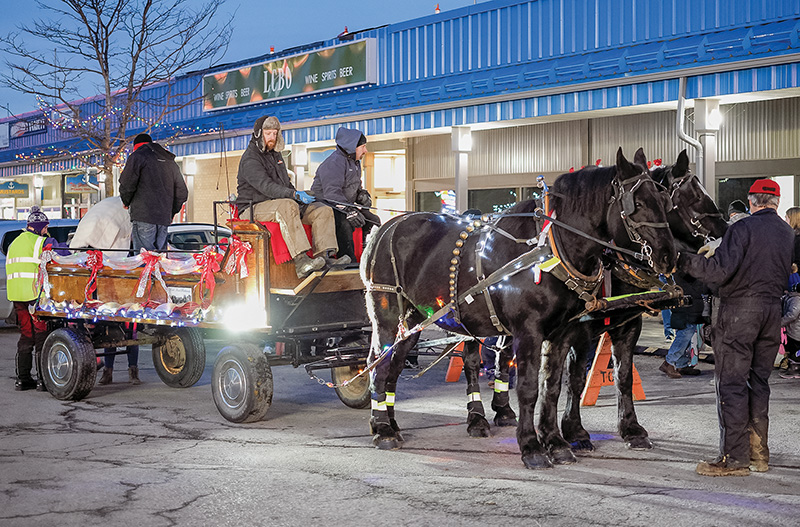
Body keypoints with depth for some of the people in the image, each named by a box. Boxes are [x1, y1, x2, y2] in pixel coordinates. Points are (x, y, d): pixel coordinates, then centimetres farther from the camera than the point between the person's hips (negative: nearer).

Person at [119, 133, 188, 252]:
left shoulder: (138, 156, 4)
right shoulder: (171, 163, 24)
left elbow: (127, 183, -8)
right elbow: (182, 193, 23)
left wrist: (126, 201, 10)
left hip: (143, 216, -6)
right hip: (164, 219, 6)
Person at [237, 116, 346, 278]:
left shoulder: (275, 154, 21)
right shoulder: (250, 159, -8)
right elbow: (266, 186, -23)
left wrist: (298, 194, 8)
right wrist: (295, 195, -35)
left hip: (285, 204, 9)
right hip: (254, 208, -9)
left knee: (324, 210, -10)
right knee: (287, 206, -41)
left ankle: (324, 255, -31)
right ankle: (301, 262, -52)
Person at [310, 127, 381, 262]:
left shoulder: (355, 163, 17)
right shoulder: (334, 163, -17)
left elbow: (355, 187, 27)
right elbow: (331, 192, -28)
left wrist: (363, 194, 2)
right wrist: (348, 210, -38)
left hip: (346, 205, 10)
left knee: (374, 220, -1)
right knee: (344, 223, -37)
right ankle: (348, 260, -38)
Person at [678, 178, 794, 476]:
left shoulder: (743, 228, -12)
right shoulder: (788, 234, 9)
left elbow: (721, 270, -21)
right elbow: (786, 274, 18)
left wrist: (684, 262, -13)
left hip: (739, 307, -7)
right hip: (773, 309, 7)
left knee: (731, 382, -3)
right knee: (759, 381, 15)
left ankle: (734, 458, -4)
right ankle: (759, 452, 19)